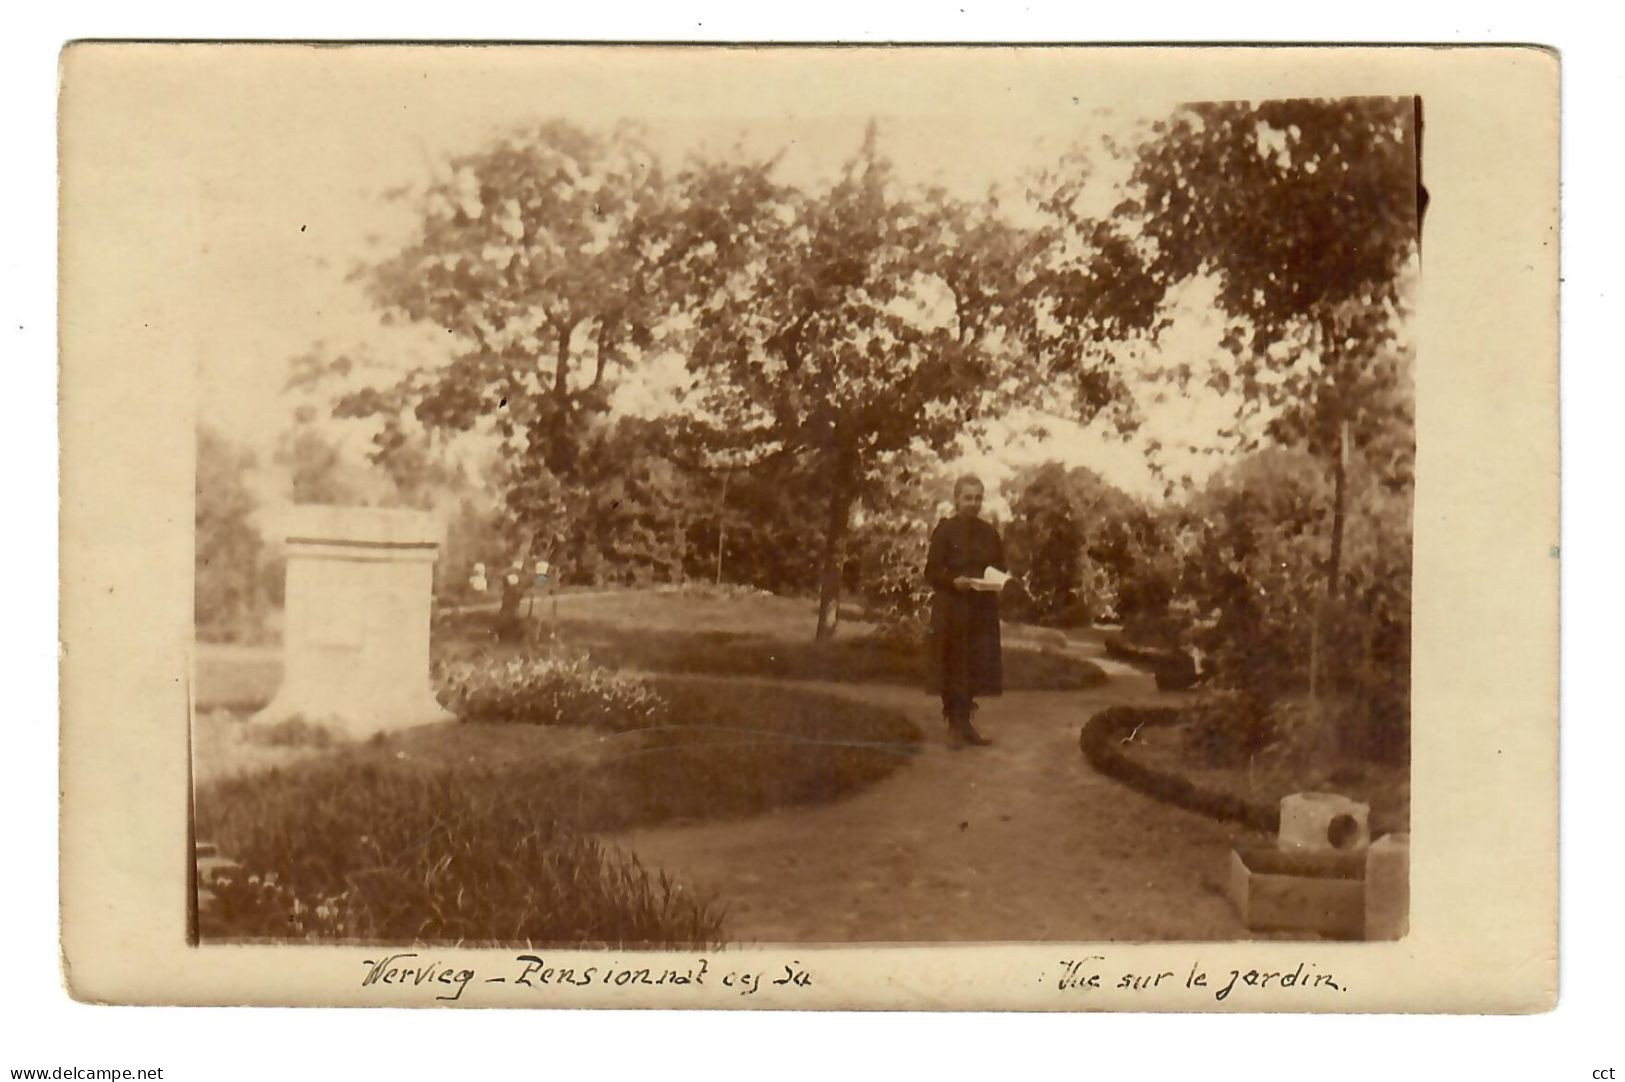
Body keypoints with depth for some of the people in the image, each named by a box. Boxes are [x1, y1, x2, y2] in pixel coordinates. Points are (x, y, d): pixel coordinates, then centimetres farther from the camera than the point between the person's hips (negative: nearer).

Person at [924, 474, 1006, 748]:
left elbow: (1001, 568, 16)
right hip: (952, 609, -4)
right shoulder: (945, 530, -3)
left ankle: (964, 722, 13)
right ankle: (955, 723, 4)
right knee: (953, 664, -4)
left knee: (976, 667, 3)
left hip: (982, 610, 4)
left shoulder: (989, 532, 10)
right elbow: (932, 572, -5)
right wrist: (954, 581, -22)